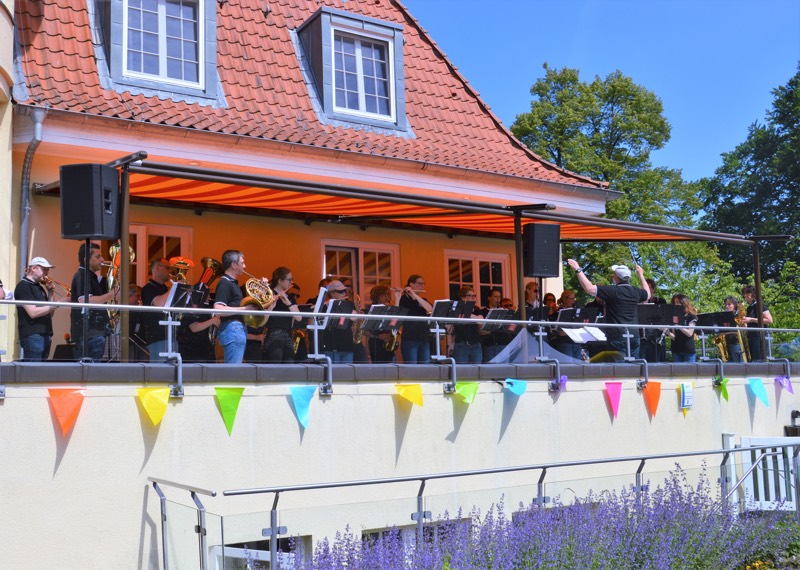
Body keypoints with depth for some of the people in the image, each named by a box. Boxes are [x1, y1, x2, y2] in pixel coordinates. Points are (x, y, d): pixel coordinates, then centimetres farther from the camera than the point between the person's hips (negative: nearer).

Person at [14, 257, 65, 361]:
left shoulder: (38, 287, 21)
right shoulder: (23, 286, -5)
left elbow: (49, 314, 18)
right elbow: (33, 312, -16)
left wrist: (50, 292, 8)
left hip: (45, 335, 9)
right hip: (33, 336, -8)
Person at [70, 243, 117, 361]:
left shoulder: (92, 277, 22)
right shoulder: (82, 276, -9)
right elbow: (85, 301, -23)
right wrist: (111, 295, -21)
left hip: (95, 332, 10)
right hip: (89, 333, -10)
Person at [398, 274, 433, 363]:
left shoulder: (423, 300, 16)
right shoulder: (404, 299, 1)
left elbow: (430, 309, -8)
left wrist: (414, 294, -15)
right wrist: (397, 297, -25)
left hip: (424, 339, 5)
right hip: (409, 339, -5)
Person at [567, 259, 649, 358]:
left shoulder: (612, 291, -13)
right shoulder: (635, 292, 7)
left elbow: (589, 288, -19)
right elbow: (648, 294, 31)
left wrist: (578, 270, -12)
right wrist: (641, 275, 40)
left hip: (617, 338, -6)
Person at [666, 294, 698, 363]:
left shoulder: (691, 316, 0)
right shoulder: (674, 317, 11)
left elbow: (689, 333, -12)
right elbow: (674, 337, 8)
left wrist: (677, 325, -19)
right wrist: (667, 332, -12)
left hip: (689, 351, -4)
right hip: (676, 350, 4)